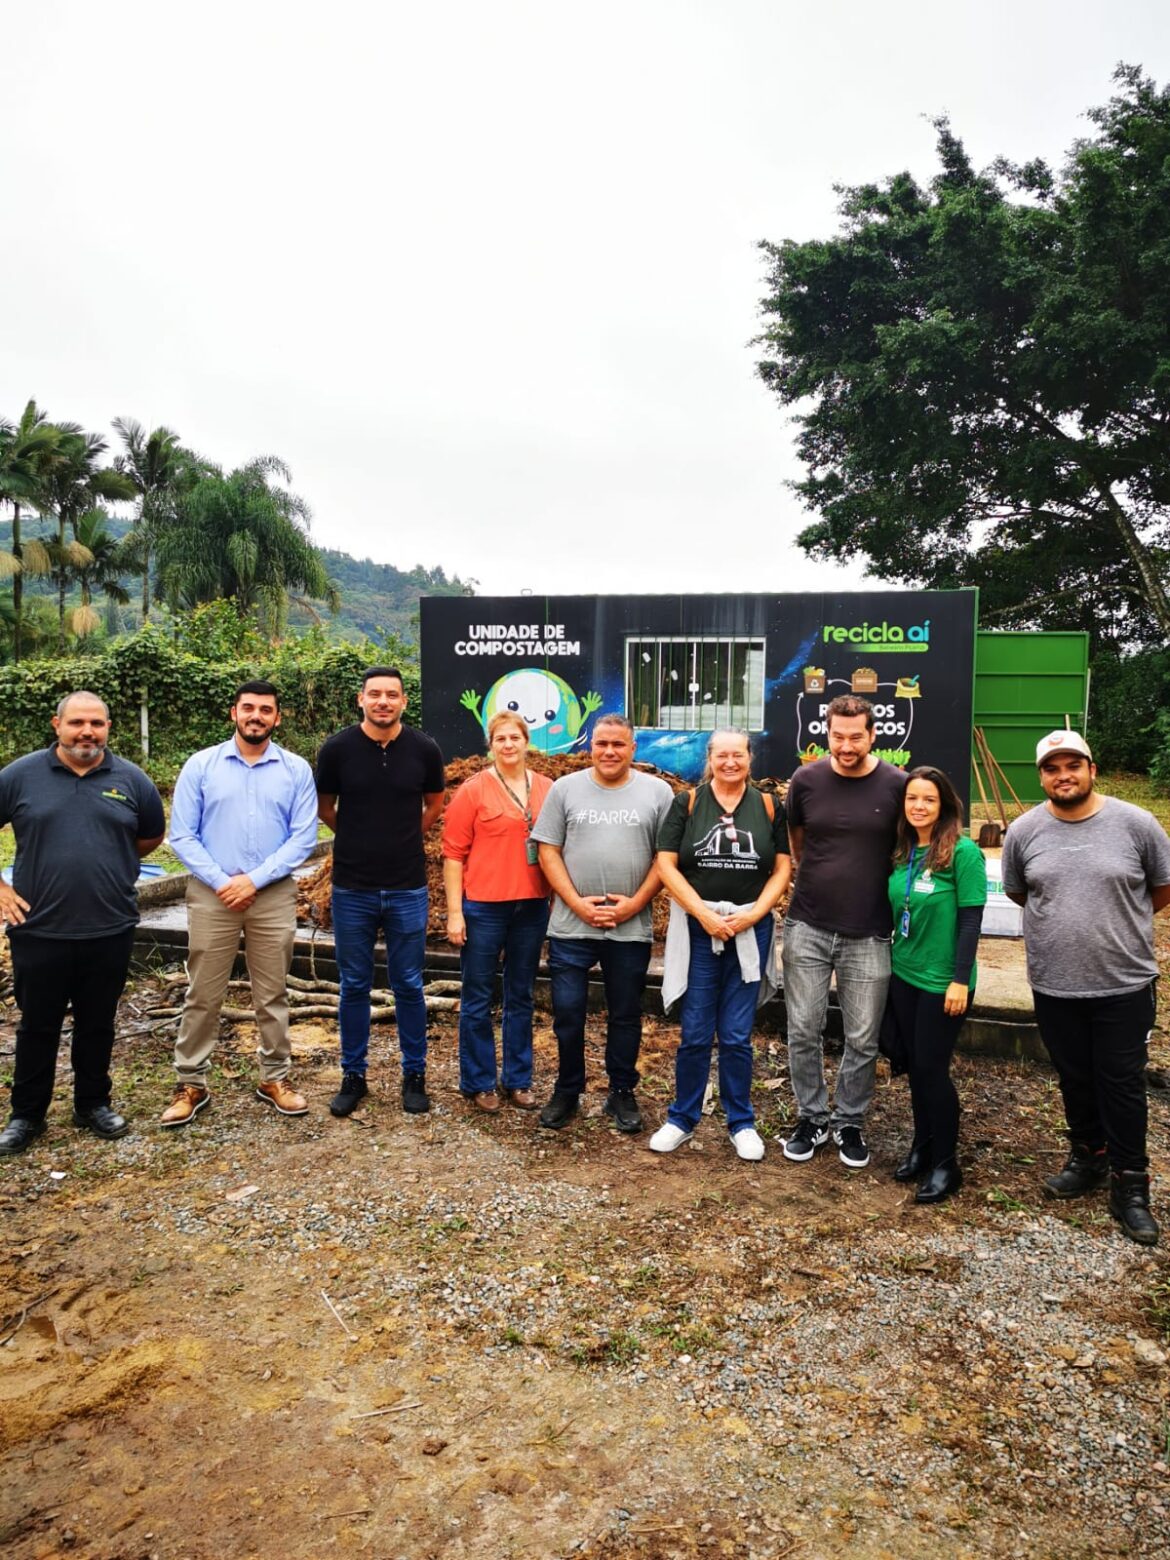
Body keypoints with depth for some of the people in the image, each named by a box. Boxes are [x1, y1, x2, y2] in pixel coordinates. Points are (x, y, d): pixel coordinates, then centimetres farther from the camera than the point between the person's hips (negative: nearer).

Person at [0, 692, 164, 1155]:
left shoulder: (131, 779, 1)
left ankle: (93, 1104, 31)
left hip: (110, 931, 1)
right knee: (37, 1026, 12)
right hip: (38, 930, -1)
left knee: (97, 1024, 14)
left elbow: (152, 835, 15)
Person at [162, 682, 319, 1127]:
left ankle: (274, 1078, 23)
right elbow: (182, 836, -1)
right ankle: (190, 1084, 18)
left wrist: (254, 879, -11)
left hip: (273, 895, 1)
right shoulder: (200, 765, 2)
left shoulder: (296, 770, 2)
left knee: (272, 994, 10)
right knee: (203, 995, 6)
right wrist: (221, 882, -11)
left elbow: (303, 837, -3)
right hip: (211, 894, 0)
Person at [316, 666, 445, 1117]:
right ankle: (353, 1075, 25)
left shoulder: (424, 749, -4)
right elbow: (324, 808, 9)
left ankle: (414, 1075, 23)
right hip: (352, 889, 0)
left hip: (408, 889, 0)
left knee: (408, 985, 9)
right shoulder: (337, 748, -6)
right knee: (354, 986, 10)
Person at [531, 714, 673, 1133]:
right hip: (570, 927, 0)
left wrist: (634, 903, -9)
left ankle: (622, 1094, 27)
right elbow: (548, 851, 1)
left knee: (625, 1016, 11)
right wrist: (578, 903, -9)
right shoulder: (565, 788, 4)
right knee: (567, 1013, 6)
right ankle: (567, 1092, 24)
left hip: (632, 928, 0)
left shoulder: (657, 792, 2)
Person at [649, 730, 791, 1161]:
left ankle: (741, 1122, 23)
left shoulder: (768, 807, 6)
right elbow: (666, 865, -4)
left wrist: (753, 914, -9)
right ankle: (682, 1119, 22)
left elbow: (783, 869, 4)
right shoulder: (686, 803, 2)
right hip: (697, 930, -1)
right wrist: (704, 914, -12)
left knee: (737, 1036, 7)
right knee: (694, 1034, 5)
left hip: (750, 932, 1)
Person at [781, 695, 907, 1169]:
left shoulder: (897, 785, -7)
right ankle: (811, 1117, 25)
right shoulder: (806, 779, -2)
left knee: (862, 1040, 8)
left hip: (868, 935, -1)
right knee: (803, 1032, 7)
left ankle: (849, 1122, 28)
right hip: (807, 928, 1)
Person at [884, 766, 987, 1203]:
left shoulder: (963, 852, -14)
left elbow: (971, 920, -14)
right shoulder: (901, 853, 4)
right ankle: (922, 1145, 31)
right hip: (903, 974, 6)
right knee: (915, 1065, 14)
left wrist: (960, 979, -16)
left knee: (932, 1068, 1)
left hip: (942, 981, -5)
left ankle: (946, 1164, 17)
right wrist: (890, 962, 11)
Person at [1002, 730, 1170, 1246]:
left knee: (1123, 1085, 7)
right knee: (1075, 1080, 17)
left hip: (1124, 985, -2)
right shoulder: (1023, 831, -3)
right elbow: (1018, 893, 12)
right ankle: (1088, 1158, 37)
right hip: (1054, 985, 2)